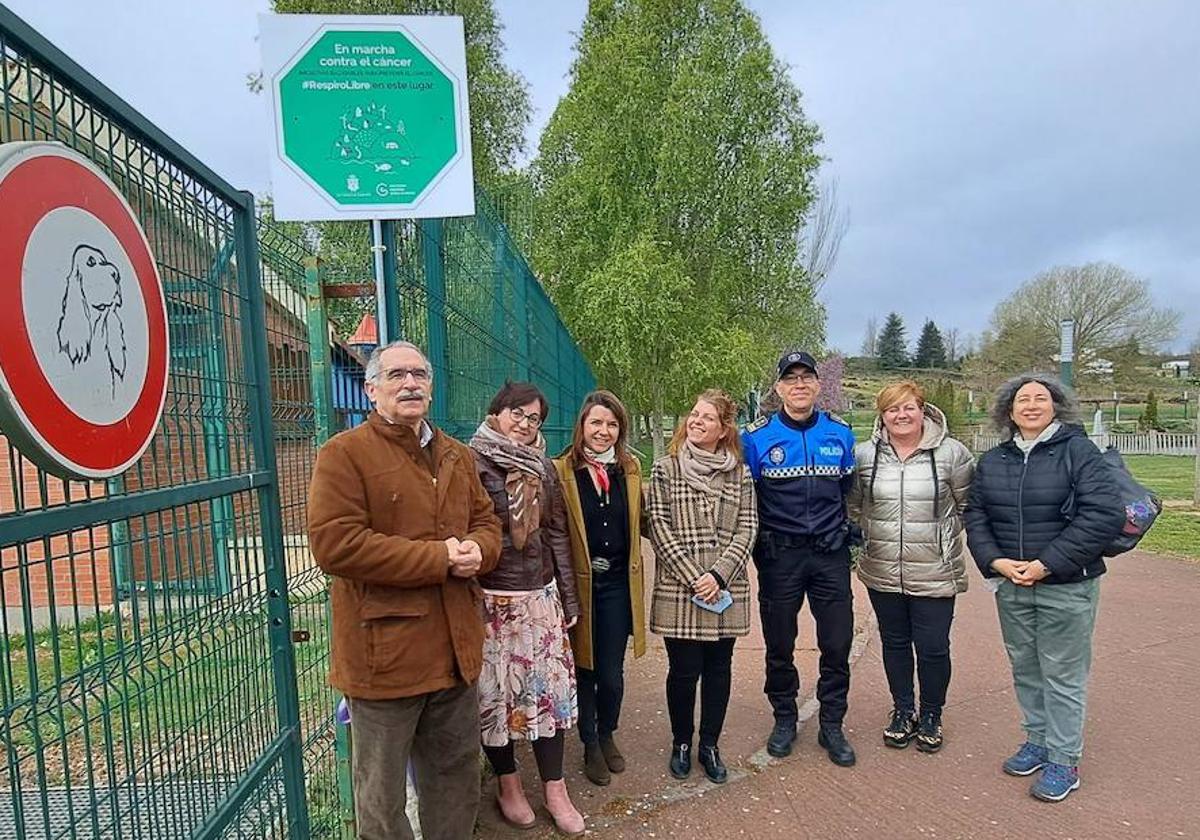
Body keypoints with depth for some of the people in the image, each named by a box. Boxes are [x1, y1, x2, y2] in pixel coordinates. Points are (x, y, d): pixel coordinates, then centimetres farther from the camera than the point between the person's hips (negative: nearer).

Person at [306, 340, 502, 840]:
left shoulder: (456, 456, 11)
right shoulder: (344, 454, -10)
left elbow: (486, 521, 15)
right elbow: (333, 543, -21)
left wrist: (478, 550, -11)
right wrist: (438, 558, -20)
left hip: (455, 649, 6)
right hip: (385, 653, -6)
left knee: (457, 780, 23)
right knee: (382, 797, 13)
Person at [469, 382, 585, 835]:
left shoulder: (543, 467, 8)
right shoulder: (471, 463, -8)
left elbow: (558, 534, 11)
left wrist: (568, 597, 11)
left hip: (540, 594, 4)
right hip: (491, 598, -4)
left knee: (549, 687, 8)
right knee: (496, 691, 8)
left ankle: (555, 790, 23)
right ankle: (508, 785, 29)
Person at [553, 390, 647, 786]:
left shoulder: (630, 468, 5)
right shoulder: (562, 470, -8)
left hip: (617, 582, 3)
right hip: (579, 582, -3)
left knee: (612, 673, 10)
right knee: (584, 668, 12)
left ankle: (607, 736, 37)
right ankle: (590, 745, 33)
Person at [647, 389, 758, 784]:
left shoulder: (739, 473, 6)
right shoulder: (666, 469, 0)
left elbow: (747, 529, 1)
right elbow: (659, 528, -6)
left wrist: (719, 575, -12)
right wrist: (694, 578, -12)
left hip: (726, 590, 2)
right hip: (678, 590, -2)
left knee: (719, 668, 12)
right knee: (684, 670, 5)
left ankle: (710, 745, 31)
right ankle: (681, 743, 29)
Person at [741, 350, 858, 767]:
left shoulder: (840, 433, 4)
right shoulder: (757, 437, -4)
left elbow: (850, 491, 16)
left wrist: (847, 532, 12)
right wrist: (757, 545, 0)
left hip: (830, 555, 2)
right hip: (779, 556, -1)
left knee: (837, 644, 6)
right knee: (779, 644, 10)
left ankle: (832, 726, 25)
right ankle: (784, 719, 31)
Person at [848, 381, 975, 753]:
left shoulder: (951, 453, -7)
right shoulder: (864, 454, -1)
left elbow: (968, 505, 3)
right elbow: (853, 506, 10)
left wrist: (940, 535, 3)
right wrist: (869, 536, 7)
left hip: (934, 573, -2)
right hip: (882, 572, 2)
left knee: (933, 648, 6)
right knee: (894, 643, 16)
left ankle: (931, 716, 30)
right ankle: (903, 711, 35)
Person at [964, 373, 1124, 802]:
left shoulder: (1078, 451, -9)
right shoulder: (992, 460, 7)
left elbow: (1104, 515, -16)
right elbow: (975, 514, 7)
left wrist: (1048, 564, -17)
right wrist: (995, 561, -9)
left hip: (1067, 586, -5)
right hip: (1011, 585, 5)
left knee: (1063, 675, 5)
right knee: (1025, 668, 16)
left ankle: (1064, 761, 20)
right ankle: (1038, 740, 33)